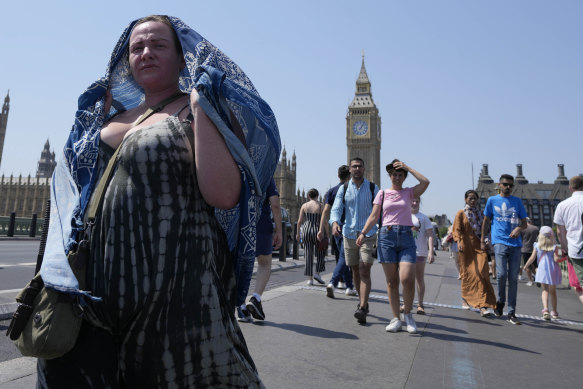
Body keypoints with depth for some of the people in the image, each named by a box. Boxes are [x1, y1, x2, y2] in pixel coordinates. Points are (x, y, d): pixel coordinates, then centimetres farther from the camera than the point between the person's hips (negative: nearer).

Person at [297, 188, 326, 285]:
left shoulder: (304, 205, 3)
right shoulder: (320, 206, -4)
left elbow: (299, 221, 3)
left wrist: (298, 233, 13)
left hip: (306, 230, 3)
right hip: (317, 231, -2)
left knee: (308, 255, 6)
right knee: (320, 254, 16)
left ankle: (310, 279, 7)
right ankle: (317, 273, 4)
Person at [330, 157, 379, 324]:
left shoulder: (373, 188, 4)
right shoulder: (343, 189, 6)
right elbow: (336, 209, -3)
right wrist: (335, 222, -24)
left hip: (368, 235, -2)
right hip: (349, 234, 3)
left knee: (364, 271, -14)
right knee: (355, 271, 12)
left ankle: (362, 309, -17)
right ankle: (362, 301, 30)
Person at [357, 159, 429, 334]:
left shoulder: (409, 193, 12)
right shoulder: (383, 193, 12)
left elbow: (425, 182, -6)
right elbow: (374, 216, 7)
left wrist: (407, 167, 1)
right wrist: (363, 233, -5)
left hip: (406, 237, 0)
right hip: (386, 236, 1)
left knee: (407, 279, -12)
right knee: (391, 281, 2)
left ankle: (407, 313, 12)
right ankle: (396, 318, 11)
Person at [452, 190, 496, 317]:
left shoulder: (481, 214, 14)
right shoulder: (461, 213, 4)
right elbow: (457, 229, -2)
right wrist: (458, 242, -17)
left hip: (479, 246, 2)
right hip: (466, 247, -2)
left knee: (482, 273, -11)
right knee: (467, 273, 5)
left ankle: (483, 305, -15)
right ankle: (465, 298, 26)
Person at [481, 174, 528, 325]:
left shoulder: (517, 201, 13)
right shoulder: (492, 200, 9)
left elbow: (524, 222, 14)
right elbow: (486, 221, 13)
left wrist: (519, 228, -9)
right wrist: (482, 240, 9)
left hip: (515, 243, 2)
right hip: (500, 242, -2)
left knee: (513, 278, 2)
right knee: (501, 274, -15)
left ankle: (511, 313, 8)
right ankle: (500, 301, 12)